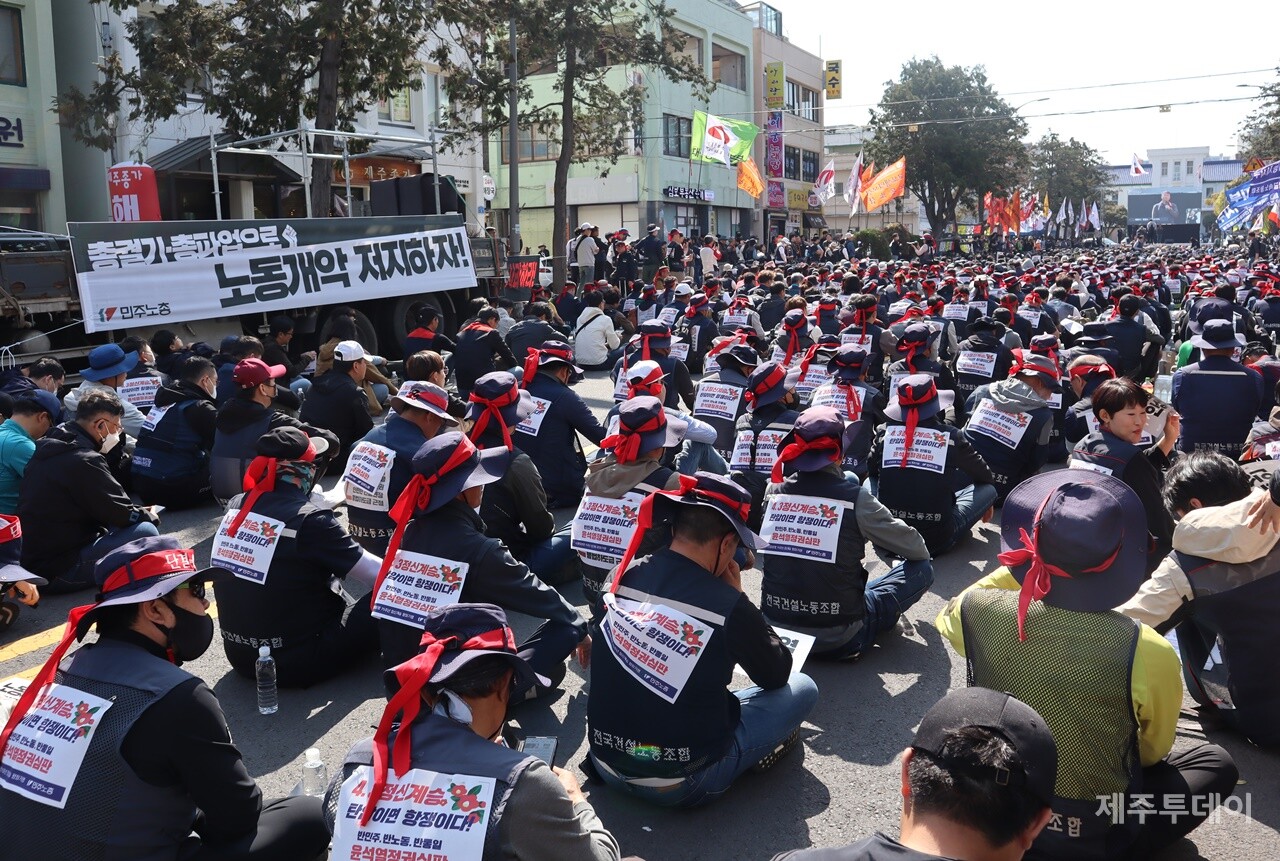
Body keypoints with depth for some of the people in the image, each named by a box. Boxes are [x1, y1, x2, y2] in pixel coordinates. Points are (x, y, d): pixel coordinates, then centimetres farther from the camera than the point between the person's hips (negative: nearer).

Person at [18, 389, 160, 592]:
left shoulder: (49, 449, 10)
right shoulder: (84, 460, -21)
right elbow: (122, 514, -14)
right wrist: (150, 515, 5)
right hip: (58, 570, -10)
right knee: (145, 532, -17)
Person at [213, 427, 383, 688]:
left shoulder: (235, 507, -1)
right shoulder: (310, 520, -19)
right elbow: (381, 576, -12)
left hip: (239, 655, 8)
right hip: (294, 662, -8)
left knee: (333, 600, 25)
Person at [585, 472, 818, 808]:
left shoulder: (624, 578, -7)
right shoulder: (729, 606, -20)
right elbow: (777, 675, -1)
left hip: (606, 764, 6)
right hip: (680, 784, -5)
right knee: (802, 687, 11)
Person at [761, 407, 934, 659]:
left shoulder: (774, 492, -2)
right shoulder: (854, 498, -13)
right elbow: (917, 549, 1)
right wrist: (922, 554, 24)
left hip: (775, 628, 5)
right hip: (838, 640, -5)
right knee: (922, 570, 10)